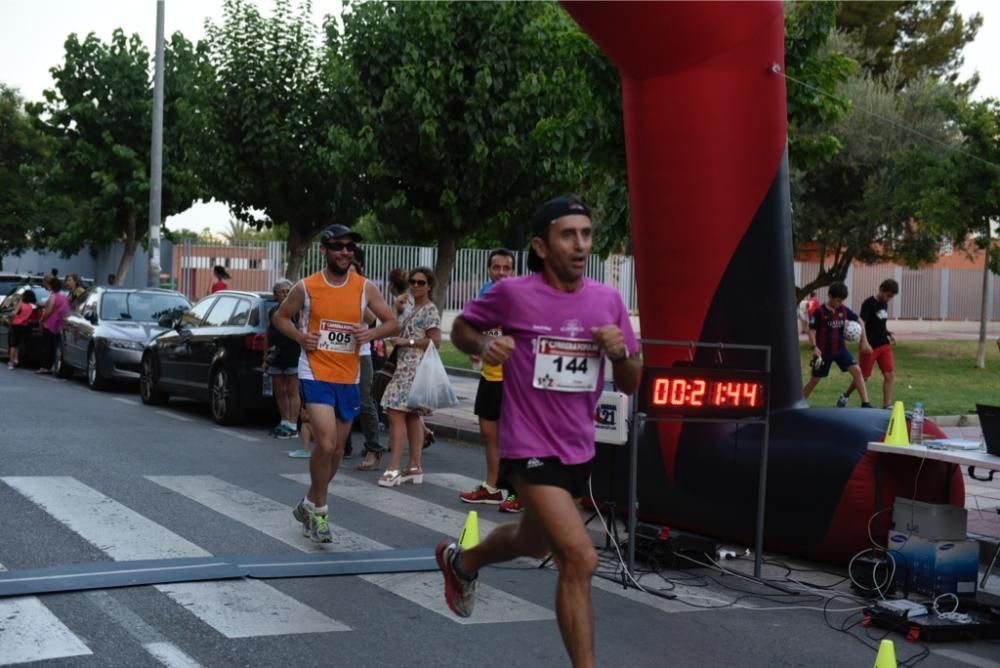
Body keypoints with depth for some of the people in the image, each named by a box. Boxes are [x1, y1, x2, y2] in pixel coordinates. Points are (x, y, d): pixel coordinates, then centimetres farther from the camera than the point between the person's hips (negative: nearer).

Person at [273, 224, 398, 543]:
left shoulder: (365, 288, 1)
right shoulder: (306, 287, -4)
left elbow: (392, 323, 6)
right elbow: (280, 317, 10)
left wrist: (372, 332, -15)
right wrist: (299, 336, -9)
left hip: (349, 379, 4)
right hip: (316, 375, -4)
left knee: (337, 450, 12)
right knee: (326, 444, -19)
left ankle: (309, 505, 33)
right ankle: (318, 510, 1)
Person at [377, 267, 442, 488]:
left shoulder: (430, 310, -9)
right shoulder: (413, 309, 19)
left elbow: (435, 341, -16)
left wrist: (406, 341, -16)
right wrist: (398, 339, 14)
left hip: (415, 369, -10)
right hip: (406, 367, 10)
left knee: (396, 413, -16)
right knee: (412, 416, 10)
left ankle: (394, 469, -18)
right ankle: (414, 467, 12)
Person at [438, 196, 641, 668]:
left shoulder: (608, 300, -1)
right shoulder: (513, 294, -13)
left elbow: (631, 385, 5)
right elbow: (460, 329, 4)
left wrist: (620, 353, -16)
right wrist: (484, 346, -17)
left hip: (579, 450, 6)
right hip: (531, 449, -6)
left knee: (534, 542, 28)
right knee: (580, 559, -18)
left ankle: (462, 561, 59)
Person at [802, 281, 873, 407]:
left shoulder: (844, 310, 0)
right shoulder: (819, 311, -13)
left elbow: (860, 321, 12)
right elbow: (811, 330, -11)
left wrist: (864, 341, 6)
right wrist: (814, 347, -26)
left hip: (840, 349, 4)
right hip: (824, 352, -4)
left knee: (857, 371, -13)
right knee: (815, 380, 5)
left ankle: (865, 403, -11)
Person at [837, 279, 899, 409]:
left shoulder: (884, 304, 10)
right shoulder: (868, 304, -14)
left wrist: (889, 334, 8)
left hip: (884, 345, 7)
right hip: (870, 347, -7)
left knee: (890, 374, -5)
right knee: (864, 376, 4)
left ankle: (887, 406, -3)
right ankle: (845, 396, 28)